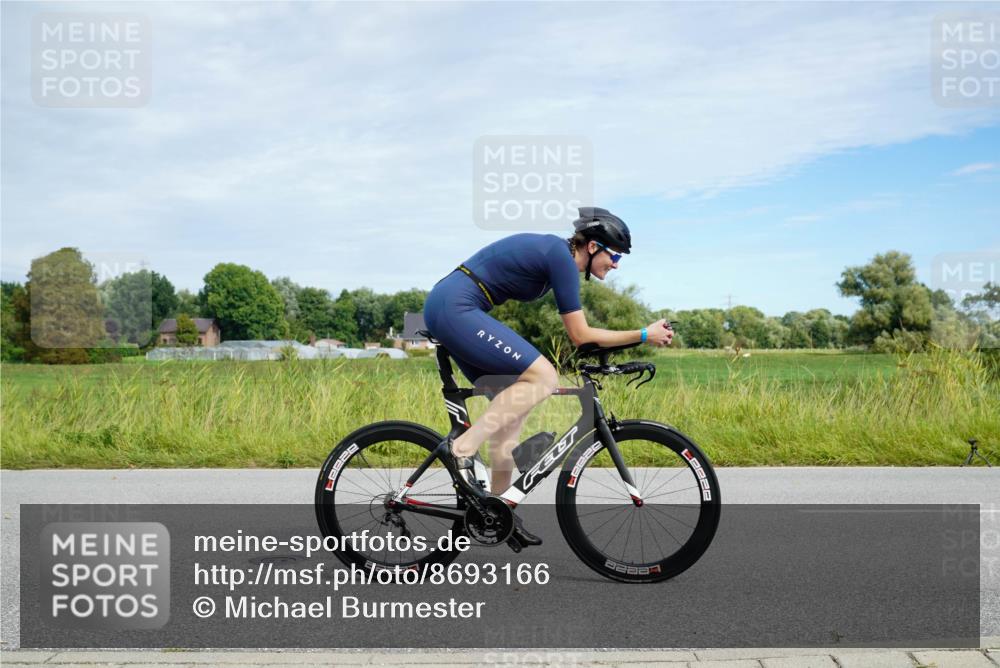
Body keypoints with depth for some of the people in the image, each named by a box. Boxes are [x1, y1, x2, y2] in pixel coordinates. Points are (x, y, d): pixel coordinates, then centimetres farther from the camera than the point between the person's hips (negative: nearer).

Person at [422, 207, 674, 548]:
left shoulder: (554, 251, 16)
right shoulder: (561, 256, -12)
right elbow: (580, 335, -10)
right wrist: (644, 335, -4)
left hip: (445, 306, 10)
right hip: (454, 308, -10)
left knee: (512, 405, 11)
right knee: (543, 377, -16)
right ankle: (463, 447, -13)